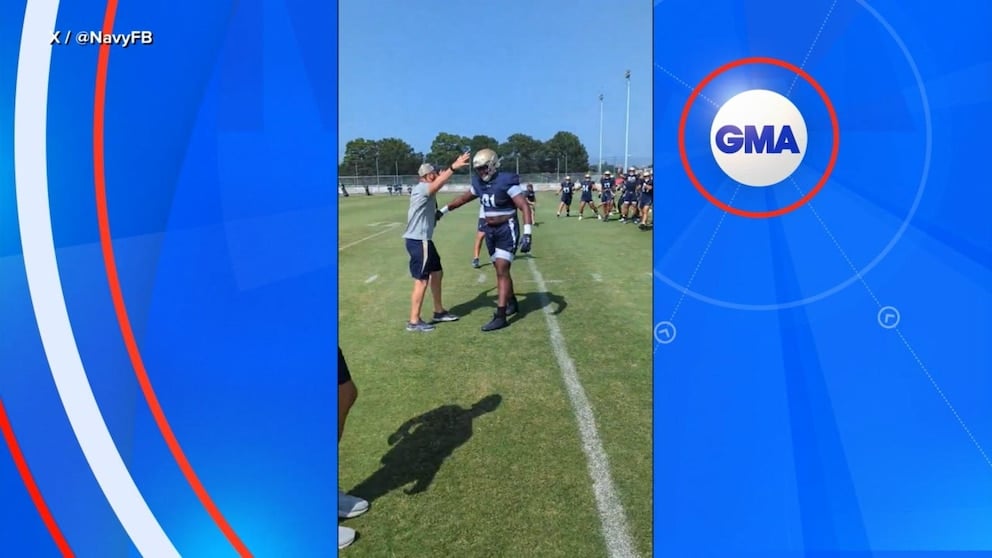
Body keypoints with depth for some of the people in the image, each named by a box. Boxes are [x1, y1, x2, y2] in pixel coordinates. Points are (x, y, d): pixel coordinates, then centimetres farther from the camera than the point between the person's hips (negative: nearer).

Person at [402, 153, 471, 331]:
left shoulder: (425, 189, 13)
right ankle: (414, 321, 5)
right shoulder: (422, 188, -19)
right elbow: (438, 183, -37)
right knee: (422, 281, -4)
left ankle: (439, 312, 32)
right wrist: (453, 168, -47)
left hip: (423, 239, 11)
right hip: (418, 241, -11)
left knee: (437, 273, 20)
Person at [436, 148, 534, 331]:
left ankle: (500, 316, -10)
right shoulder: (479, 183, 4)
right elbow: (464, 198, 23)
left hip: (507, 230, -7)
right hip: (491, 231, 7)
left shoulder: (506, 182, -18)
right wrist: (444, 210, 29)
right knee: (501, 270, 14)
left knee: (502, 270, -10)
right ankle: (512, 302, 34)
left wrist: (527, 234, -32)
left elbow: (525, 208, -21)